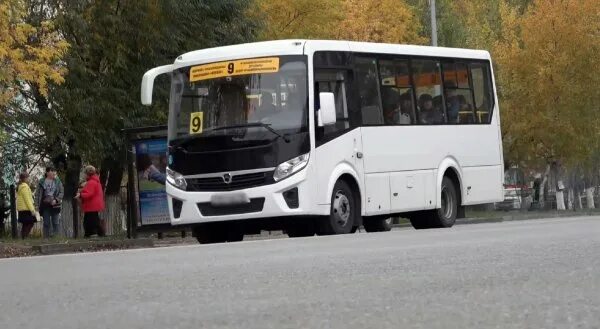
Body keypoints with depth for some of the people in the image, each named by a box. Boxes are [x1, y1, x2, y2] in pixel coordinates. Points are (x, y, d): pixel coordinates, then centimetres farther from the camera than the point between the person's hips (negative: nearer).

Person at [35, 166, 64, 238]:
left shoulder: (57, 181, 3)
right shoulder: (42, 182, 2)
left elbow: (61, 192, 2)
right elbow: (37, 194, 4)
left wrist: (56, 200, -12)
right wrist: (38, 204, -4)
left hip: (55, 205, 0)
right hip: (45, 205, 0)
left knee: (56, 223, 0)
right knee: (46, 223, 5)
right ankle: (46, 237, 10)